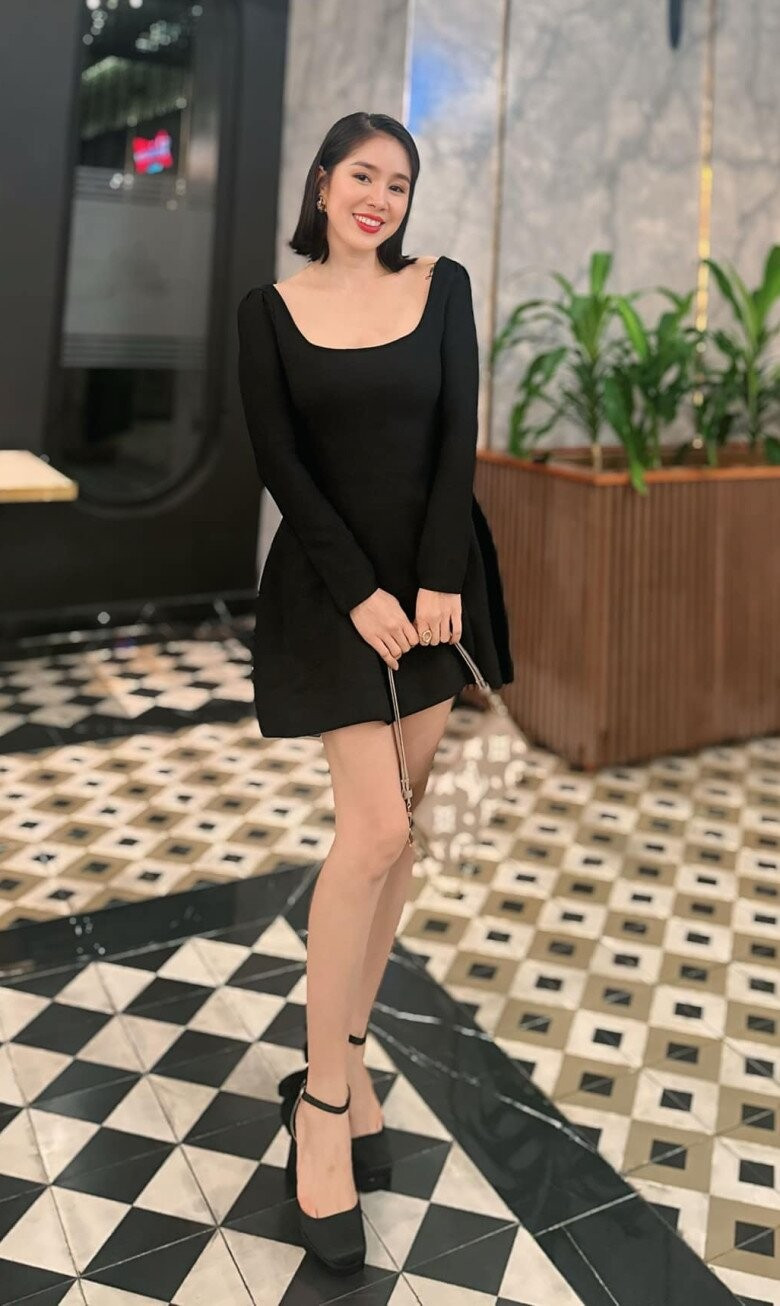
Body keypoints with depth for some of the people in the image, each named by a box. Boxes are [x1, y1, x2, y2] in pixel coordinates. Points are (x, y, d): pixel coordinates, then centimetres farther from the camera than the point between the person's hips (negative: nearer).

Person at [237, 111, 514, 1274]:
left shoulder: (442, 286, 7)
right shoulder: (271, 311, 2)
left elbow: (459, 436, -1)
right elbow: (281, 465, -4)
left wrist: (437, 580, -11)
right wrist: (362, 592, -13)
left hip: (435, 575, 3)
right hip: (335, 582, -3)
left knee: (398, 828, 5)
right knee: (372, 829, -13)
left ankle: (344, 1057, 20)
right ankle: (326, 1098, 2)